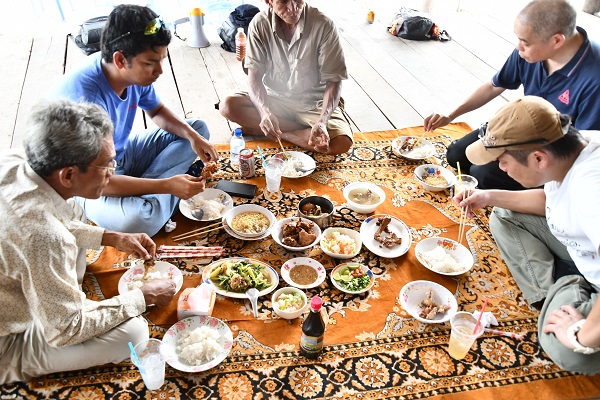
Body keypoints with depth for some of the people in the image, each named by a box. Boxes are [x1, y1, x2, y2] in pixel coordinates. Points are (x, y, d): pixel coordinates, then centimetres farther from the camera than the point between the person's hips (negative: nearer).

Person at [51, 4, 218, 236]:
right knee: (138, 219, -40)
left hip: (123, 153, 8)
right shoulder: (84, 99, -34)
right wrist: (167, 185, -36)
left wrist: (193, 136, -11)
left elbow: (157, 111, 8)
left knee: (198, 128, 5)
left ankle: (142, 190, -9)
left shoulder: (136, 74, -12)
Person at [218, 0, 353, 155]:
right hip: (274, 98, 2)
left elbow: (333, 80, -14)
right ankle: (302, 129, -13)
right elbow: (254, 75, -11)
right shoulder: (259, 24, -12)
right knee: (227, 106, -23)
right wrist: (264, 112, -31)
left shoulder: (323, 25, -18)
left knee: (342, 142, -29)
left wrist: (322, 122, -31)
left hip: (313, 102, -2)